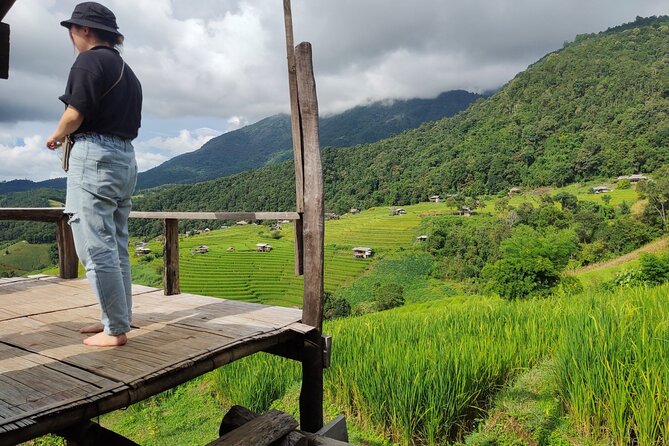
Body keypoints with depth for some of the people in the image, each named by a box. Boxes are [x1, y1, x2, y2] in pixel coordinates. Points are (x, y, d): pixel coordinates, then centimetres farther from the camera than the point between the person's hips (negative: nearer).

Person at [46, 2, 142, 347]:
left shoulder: (90, 60, -5)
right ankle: (118, 318, 19)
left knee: (96, 248, -7)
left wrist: (56, 136, 4)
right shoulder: (127, 71, 21)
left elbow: (76, 113, -15)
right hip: (125, 159, 9)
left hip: (95, 156, -9)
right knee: (116, 247, 12)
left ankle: (115, 330, -4)